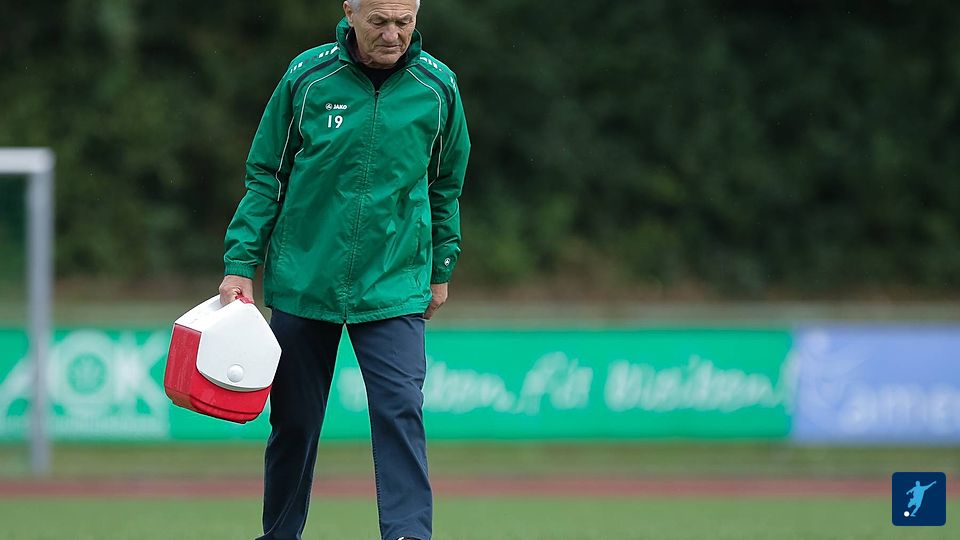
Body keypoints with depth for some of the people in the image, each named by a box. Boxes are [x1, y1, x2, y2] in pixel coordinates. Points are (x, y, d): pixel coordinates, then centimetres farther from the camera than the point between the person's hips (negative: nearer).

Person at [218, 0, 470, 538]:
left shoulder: (437, 87, -2)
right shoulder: (307, 78, -5)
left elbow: (447, 185, 12)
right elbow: (265, 176, 2)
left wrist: (441, 270, 15)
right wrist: (241, 265, -2)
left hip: (394, 287, 0)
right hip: (302, 281, 0)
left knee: (401, 411, -15)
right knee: (296, 418, 8)